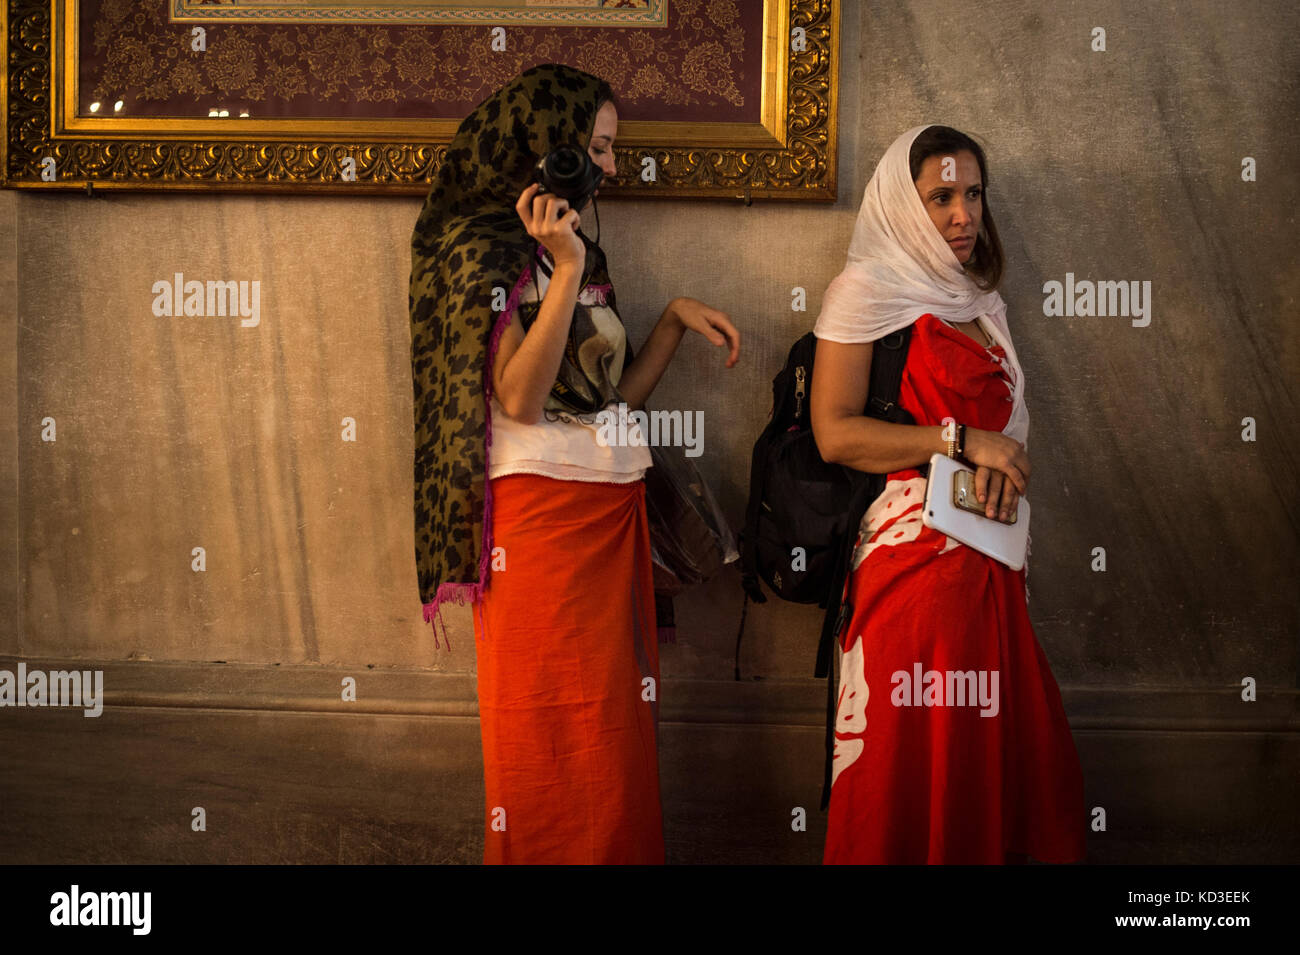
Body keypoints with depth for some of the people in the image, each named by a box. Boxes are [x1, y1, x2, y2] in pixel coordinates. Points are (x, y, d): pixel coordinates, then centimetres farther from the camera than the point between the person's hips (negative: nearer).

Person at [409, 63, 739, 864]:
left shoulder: (574, 245, 17)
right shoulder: (479, 245, -6)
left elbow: (614, 395, 13)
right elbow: (519, 397, -18)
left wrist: (677, 317, 6)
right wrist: (568, 273, -19)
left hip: (614, 513, 8)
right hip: (542, 518, -7)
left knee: (618, 734, 10)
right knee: (556, 744, 0)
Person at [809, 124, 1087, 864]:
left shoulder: (981, 301, 19)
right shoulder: (868, 290, -3)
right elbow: (835, 433, -13)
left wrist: (999, 462, 3)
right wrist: (963, 441, -14)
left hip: (992, 559, 7)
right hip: (914, 548, -7)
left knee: (1008, 757, 4)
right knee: (915, 762, -4)